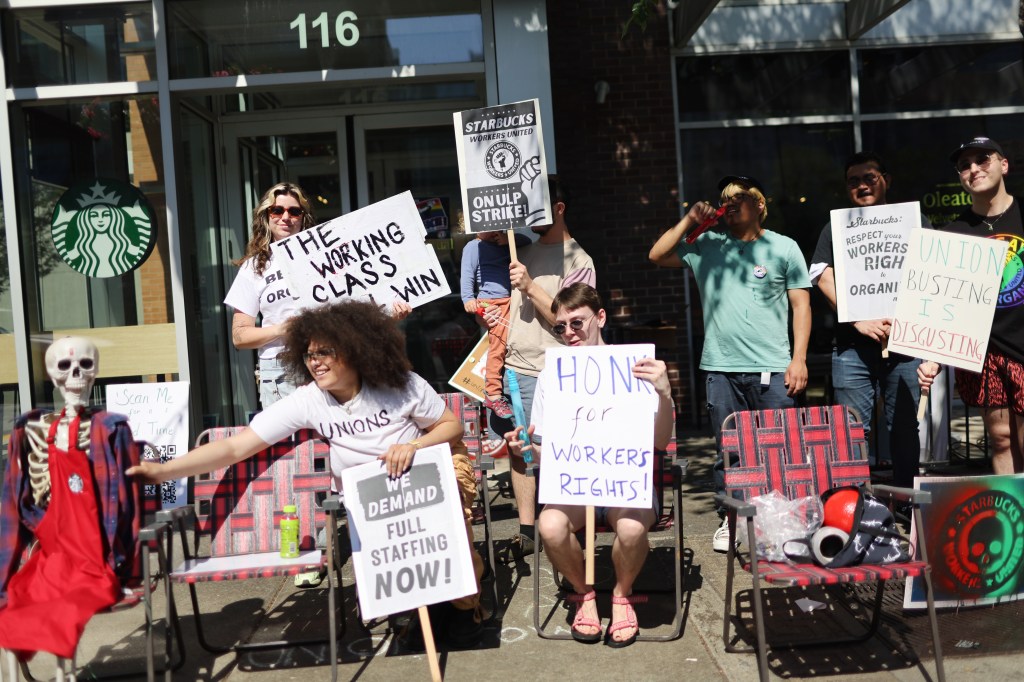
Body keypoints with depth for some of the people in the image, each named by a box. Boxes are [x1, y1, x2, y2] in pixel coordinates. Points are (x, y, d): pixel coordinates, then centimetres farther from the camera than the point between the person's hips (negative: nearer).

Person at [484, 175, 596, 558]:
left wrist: (530, 286, -19)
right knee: (518, 449, 9)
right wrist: (498, 315, 8)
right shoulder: (526, 253, 17)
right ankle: (526, 530, 18)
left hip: (545, 374, -7)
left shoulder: (577, 260, -6)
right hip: (512, 366, 7)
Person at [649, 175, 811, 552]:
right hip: (721, 367, 2)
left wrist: (799, 358, -3)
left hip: (772, 369, -2)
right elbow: (657, 256, 6)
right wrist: (689, 221, 0)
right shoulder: (707, 245, 10)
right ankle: (730, 520, 22)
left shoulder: (784, 247, 5)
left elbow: (801, 304, 4)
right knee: (728, 451, 10)